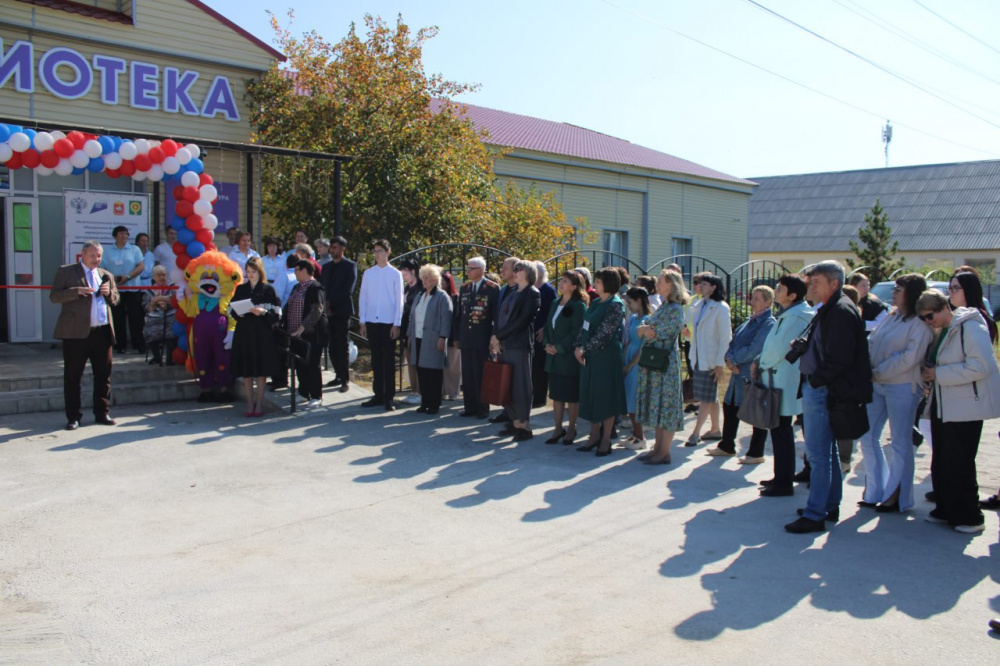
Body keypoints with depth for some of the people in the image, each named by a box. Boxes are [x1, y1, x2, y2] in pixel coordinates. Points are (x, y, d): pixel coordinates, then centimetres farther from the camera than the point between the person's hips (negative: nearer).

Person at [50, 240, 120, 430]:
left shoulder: (106, 275, 18)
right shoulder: (66, 271, 5)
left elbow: (115, 301, 20)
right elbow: (54, 295, -3)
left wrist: (109, 293, -1)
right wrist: (77, 291, -17)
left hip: (102, 332, 4)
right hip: (76, 332, -4)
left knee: (103, 375, 6)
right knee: (72, 376, 1)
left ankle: (102, 413, 16)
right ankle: (73, 416, 9)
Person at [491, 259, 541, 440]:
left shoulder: (532, 294, -5)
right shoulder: (512, 291, 17)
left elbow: (521, 321, -14)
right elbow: (500, 315, 13)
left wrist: (498, 336, -12)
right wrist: (496, 339, 0)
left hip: (519, 345, -7)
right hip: (503, 345, 7)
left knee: (520, 385, -3)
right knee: (507, 384, 8)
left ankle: (525, 425, 4)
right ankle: (514, 421, 18)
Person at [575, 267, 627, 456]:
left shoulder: (615, 304, -11)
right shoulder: (595, 303, 14)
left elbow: (604, 332, -17)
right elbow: (585, 326, 13)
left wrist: (586, 348, -13)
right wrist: (579, 346, -1)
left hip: (606, 356, -8)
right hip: (590, 356, 8)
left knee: (605, 396, -1)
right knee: (590, 395, 11)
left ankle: (606, 440, 8)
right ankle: (595, 436, 22)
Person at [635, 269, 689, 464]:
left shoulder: (675, 309, -12)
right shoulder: (662, 307, 14)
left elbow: (662, 335, -17)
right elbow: (642, 330, 11)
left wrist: (646, 330, 0)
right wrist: (644, 328, -11)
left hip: (666, 363, -9)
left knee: (665, 405, -3)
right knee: (656, 405, 12)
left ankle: (664, 453, 2)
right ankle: (658, 447, 20)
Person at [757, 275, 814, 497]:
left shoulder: (796, 316, -18)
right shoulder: (787, 314, 15)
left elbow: (778, 348, -21)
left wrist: (761, 364, -5)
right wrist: (762, 363, 5)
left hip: (784, 381, -10)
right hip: (778, 378, 10)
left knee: (781, 431, -3)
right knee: (779, 430, 16)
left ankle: (784, 483, 4)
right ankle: (781, 477, 26)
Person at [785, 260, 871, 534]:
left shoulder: (841, 311, -16)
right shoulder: (830, 310, 16)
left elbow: (840, 359, -22)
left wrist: (815, 379, -16)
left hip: (822, 391, -11)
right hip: (816, 389, 11)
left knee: (818, 453, -6)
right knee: (827, 451, 17)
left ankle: (815, 515, -1)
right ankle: (830, 506, 27)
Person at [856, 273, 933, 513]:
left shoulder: (920, 323, -10)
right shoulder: (890, 318, 14)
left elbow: (911, 357, -18)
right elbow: (870, 344, 11)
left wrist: (879, 372, -15)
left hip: (902, 386, -8)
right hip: (876, 385, 8)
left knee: (901, 443, 3)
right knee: (868, 437, 9)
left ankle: (897, 496, 14)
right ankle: (875, 491, 22)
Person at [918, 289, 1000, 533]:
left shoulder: (970, 328, -14)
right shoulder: (943, 331, 14)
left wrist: (939, 374, -19)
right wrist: (928, 372, 5)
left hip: (965, 408, -9)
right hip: (943, 407, 9)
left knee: (958, 465, -5)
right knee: (941, 463, 12)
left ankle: (969, 518, 7)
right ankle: (946, 511, 23)